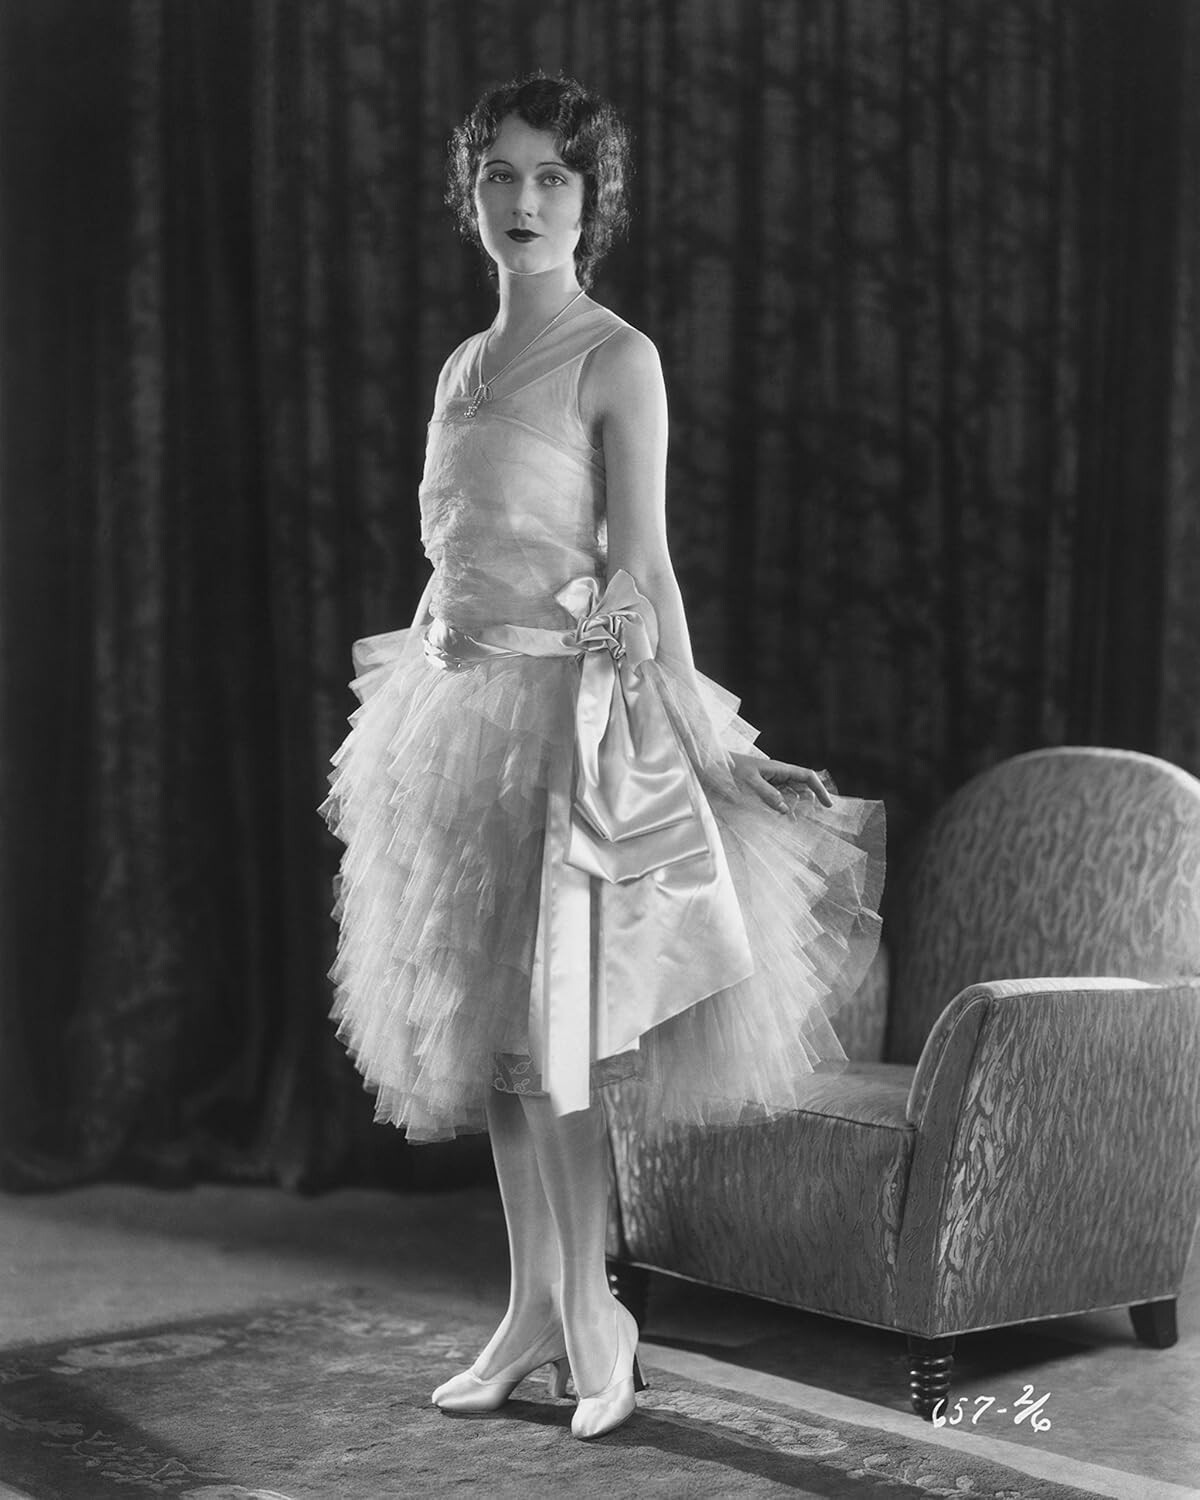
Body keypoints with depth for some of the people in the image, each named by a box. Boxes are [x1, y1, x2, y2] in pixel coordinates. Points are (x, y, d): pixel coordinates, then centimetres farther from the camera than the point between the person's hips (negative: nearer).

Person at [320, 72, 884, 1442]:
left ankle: (591, 1322, 7)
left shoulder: (615, 361, -5)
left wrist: (699, 734, -13)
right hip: (458, 701, 7)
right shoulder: (462, 366, 15)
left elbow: (643, 564, -9)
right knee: (486, 1032, 9)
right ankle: (533, 1312, 19)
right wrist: (435, 653, 17)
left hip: (568, 706, -7)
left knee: (546, 1033, -6)